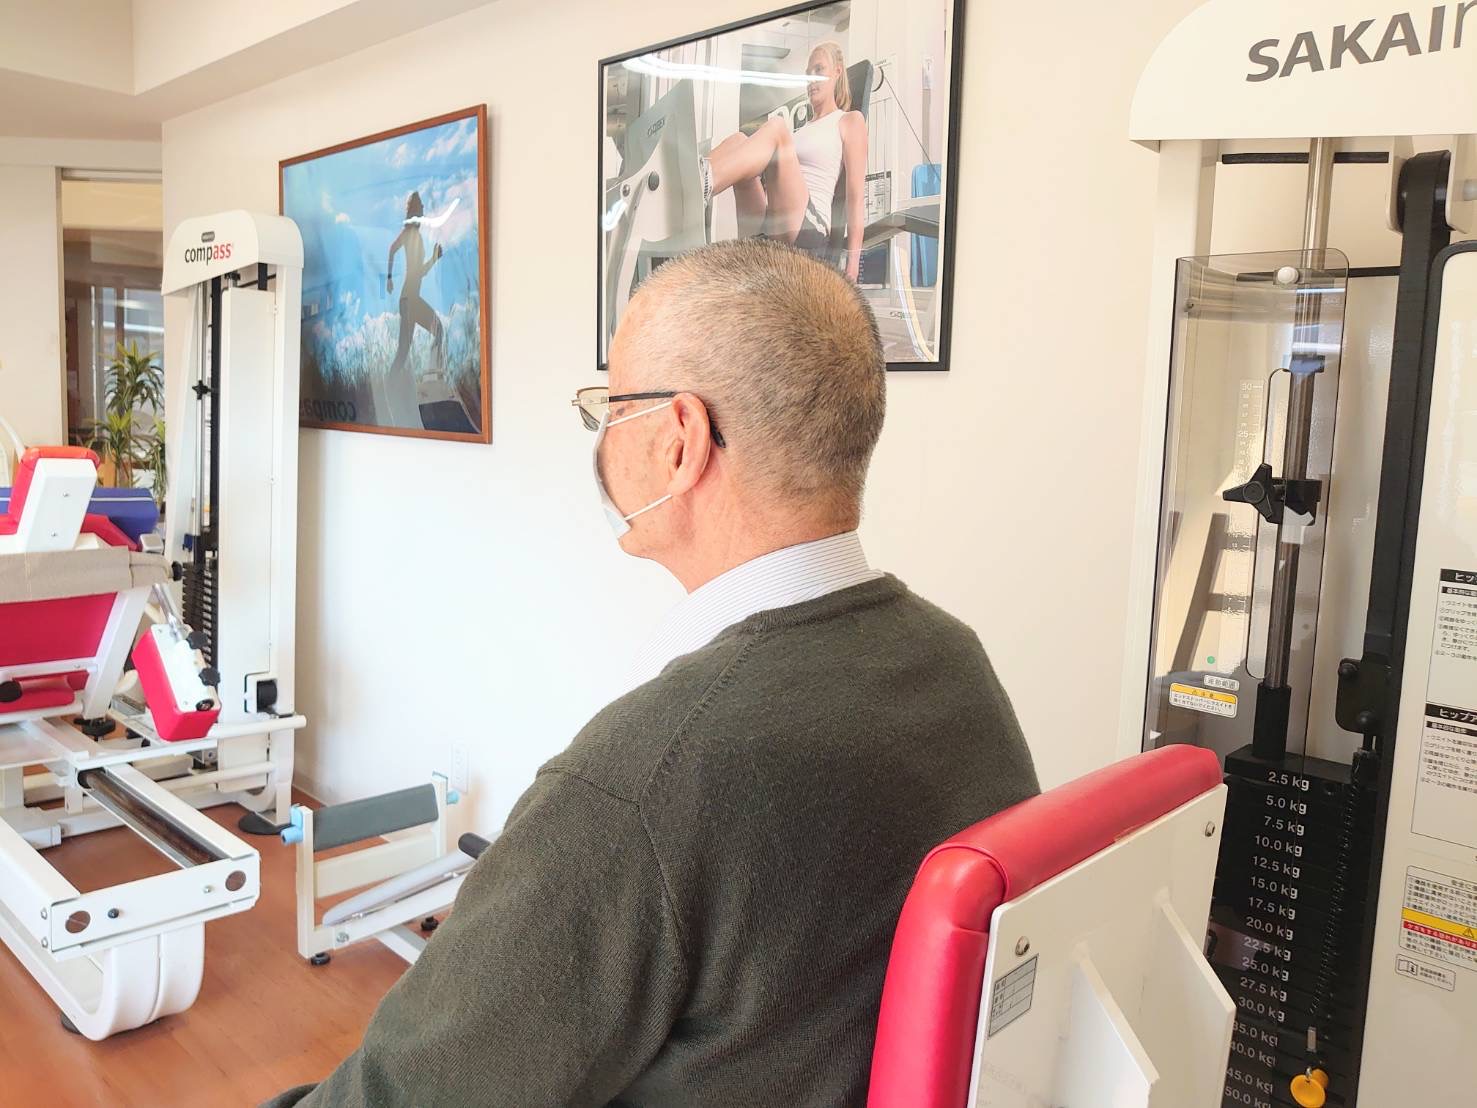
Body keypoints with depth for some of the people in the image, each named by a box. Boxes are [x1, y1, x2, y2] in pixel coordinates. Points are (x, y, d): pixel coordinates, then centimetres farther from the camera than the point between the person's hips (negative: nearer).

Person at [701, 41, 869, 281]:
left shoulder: (850, 121, 16)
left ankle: (701, 183, -46)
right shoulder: (801, 128, 36)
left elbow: (856, 195, 4)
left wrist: (853, 261, -8)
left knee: (776, 126, -22)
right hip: (763, 233, 6)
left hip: (808, 229, -6)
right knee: (739, 140, -11)